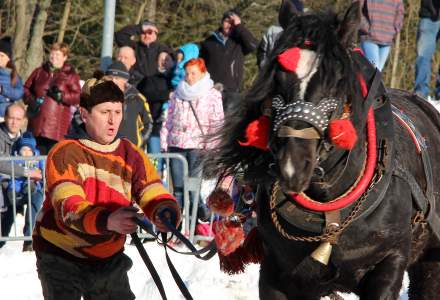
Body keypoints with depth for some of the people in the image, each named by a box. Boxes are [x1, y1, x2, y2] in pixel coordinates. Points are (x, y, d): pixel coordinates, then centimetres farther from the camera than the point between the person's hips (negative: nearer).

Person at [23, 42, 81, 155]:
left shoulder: (70, 75, 6)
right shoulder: (39, 72, 16)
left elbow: (77, 97, -2)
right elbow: (26, 88, 19)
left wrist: (61, 96, -17)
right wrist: (31, 100, -1)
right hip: (37, 123, 3)